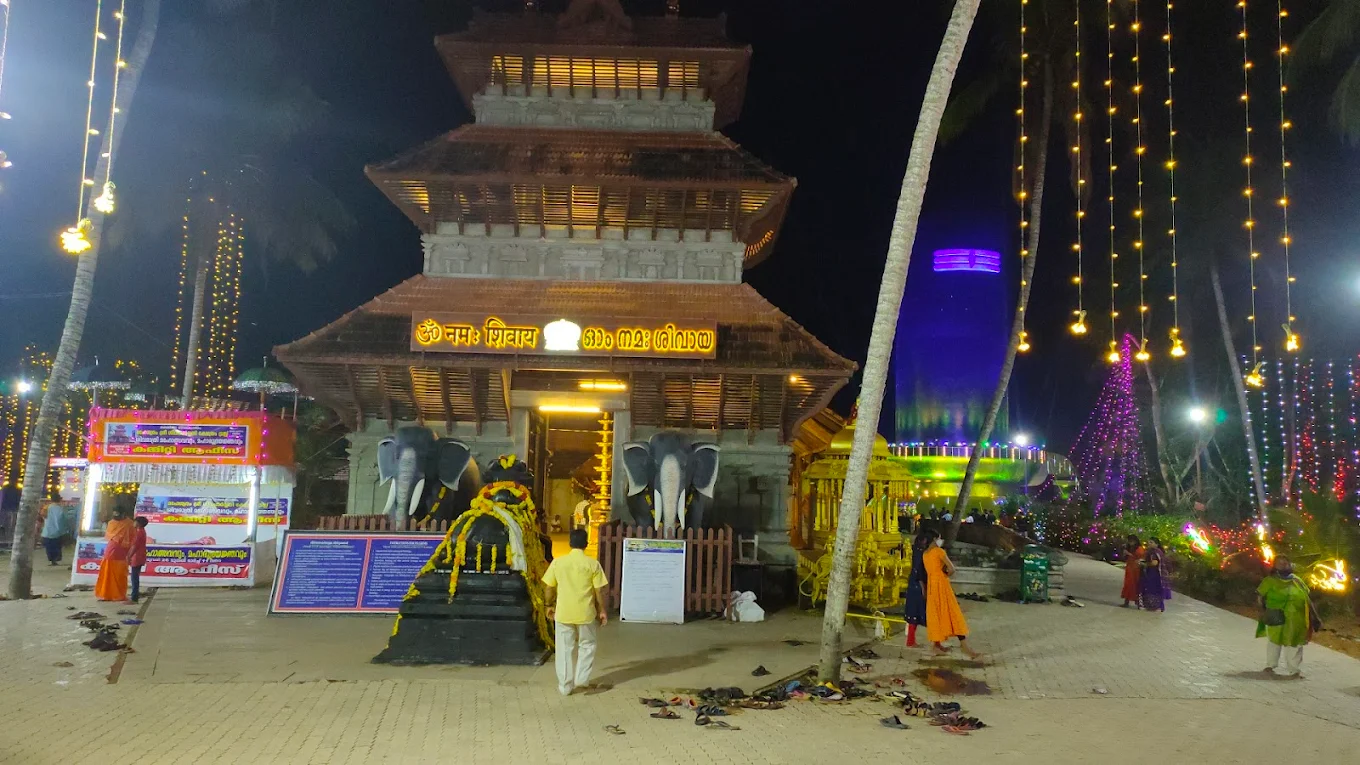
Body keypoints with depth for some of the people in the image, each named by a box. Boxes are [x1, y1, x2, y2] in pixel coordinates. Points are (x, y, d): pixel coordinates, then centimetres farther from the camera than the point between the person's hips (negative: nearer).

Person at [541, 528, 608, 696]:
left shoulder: (557, 562, -2)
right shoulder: (593, 564, -7)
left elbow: (550, 588, 3)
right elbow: (599, 591, -5)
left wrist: (550, 606, 18)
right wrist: (602, 610, 6)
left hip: (563, 612, 1)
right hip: (585, 612, -1)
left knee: (565, 649, 10)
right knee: (587, 645, 19)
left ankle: (565, 686, 15)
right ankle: (581, 678, 13)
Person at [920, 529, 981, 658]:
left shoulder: (924, 554, 11)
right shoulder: (939, 551, -11)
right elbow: (951, 569, -13)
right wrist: (946, 575, 4)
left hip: (931, 584, 7)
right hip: (941, 584, -7)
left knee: (935, 614, 12)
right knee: (952, 613, -6)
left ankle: (936, 645, 14)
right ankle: (965, 646, -8)